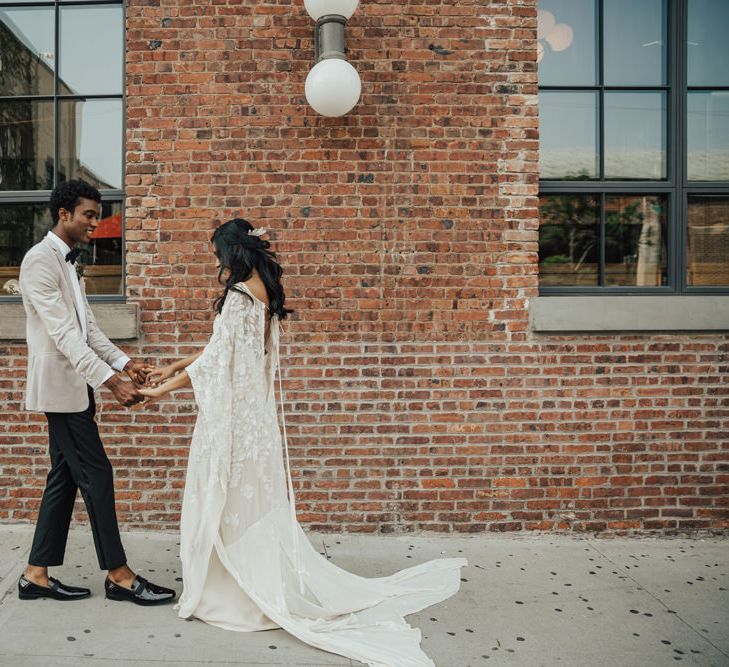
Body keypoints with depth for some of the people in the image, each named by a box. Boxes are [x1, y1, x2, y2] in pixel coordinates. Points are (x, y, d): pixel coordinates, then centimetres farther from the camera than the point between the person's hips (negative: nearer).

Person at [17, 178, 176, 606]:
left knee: (65, 479, 11)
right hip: (61, 386, -10)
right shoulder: (41, 258, -14)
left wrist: (125, 362, 2)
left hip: (74, 387, 10)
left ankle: (36, 575, 19)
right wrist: (110, 380, -28)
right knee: (97, 476, -5)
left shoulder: (68, 262, 16)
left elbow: (88, 327, 14)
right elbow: (63, 333, -23)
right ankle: (119, 576, 4)